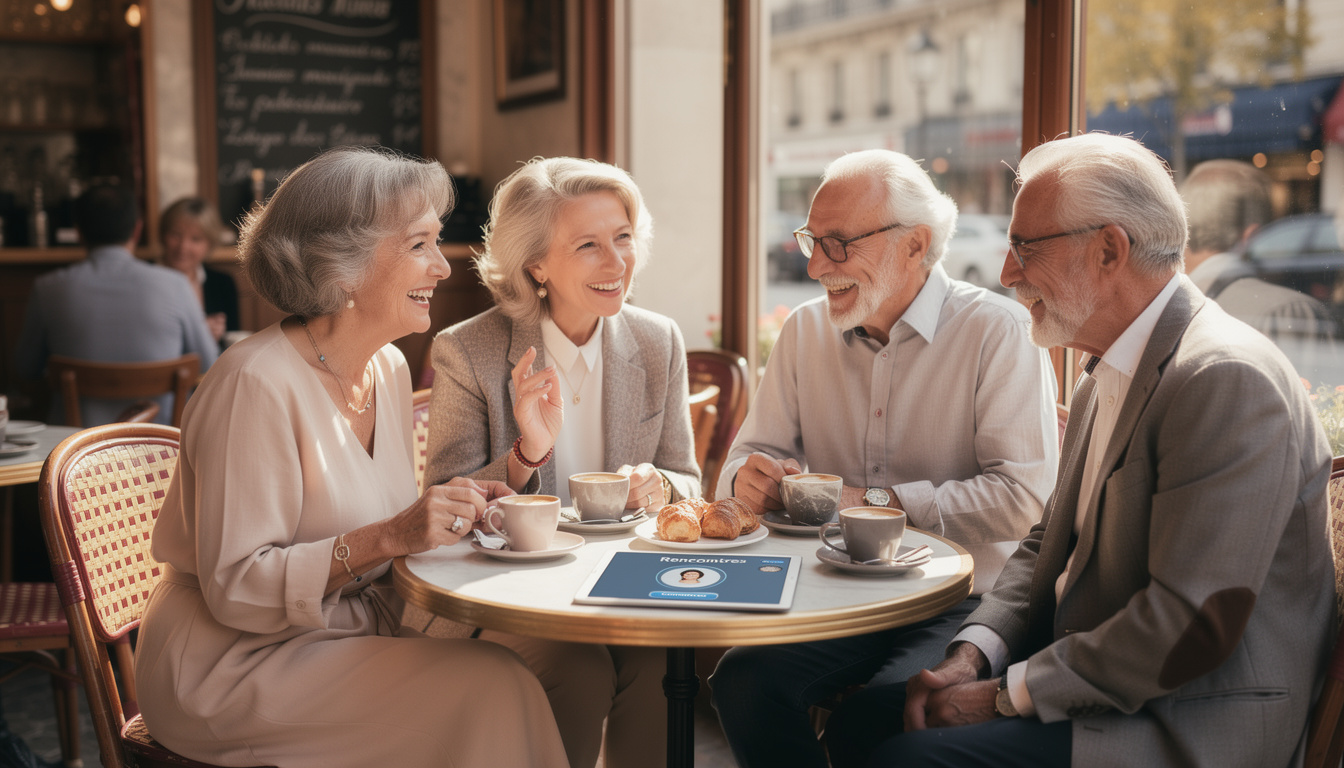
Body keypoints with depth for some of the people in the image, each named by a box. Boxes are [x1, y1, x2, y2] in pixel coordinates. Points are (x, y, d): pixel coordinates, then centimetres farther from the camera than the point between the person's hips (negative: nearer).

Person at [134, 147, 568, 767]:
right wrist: (387, 539, -29)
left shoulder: (390, 367, 5)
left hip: (358, 631, 7)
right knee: (488, 690, -23)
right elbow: (236, 588, -20)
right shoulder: (257, 383, -20)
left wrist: (453, 513, -5)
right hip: (235, 661, -7)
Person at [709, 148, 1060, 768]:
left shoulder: (1000, 332, -7)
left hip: (963, 605, -4)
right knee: (742, 682, -23)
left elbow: (1025, 496, -15)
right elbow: (756, 453, 14)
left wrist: (875, 500, -17)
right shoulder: (805, 331, 10)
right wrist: (749, 478, -11)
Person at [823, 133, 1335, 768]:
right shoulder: (1107, 372, 12)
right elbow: (1049, 543, 15)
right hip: (1084, 681, 9)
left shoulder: (1228, 380, -21)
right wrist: (973, 655, -2)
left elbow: (1192, 622, -25)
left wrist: (1006, 694, -17)